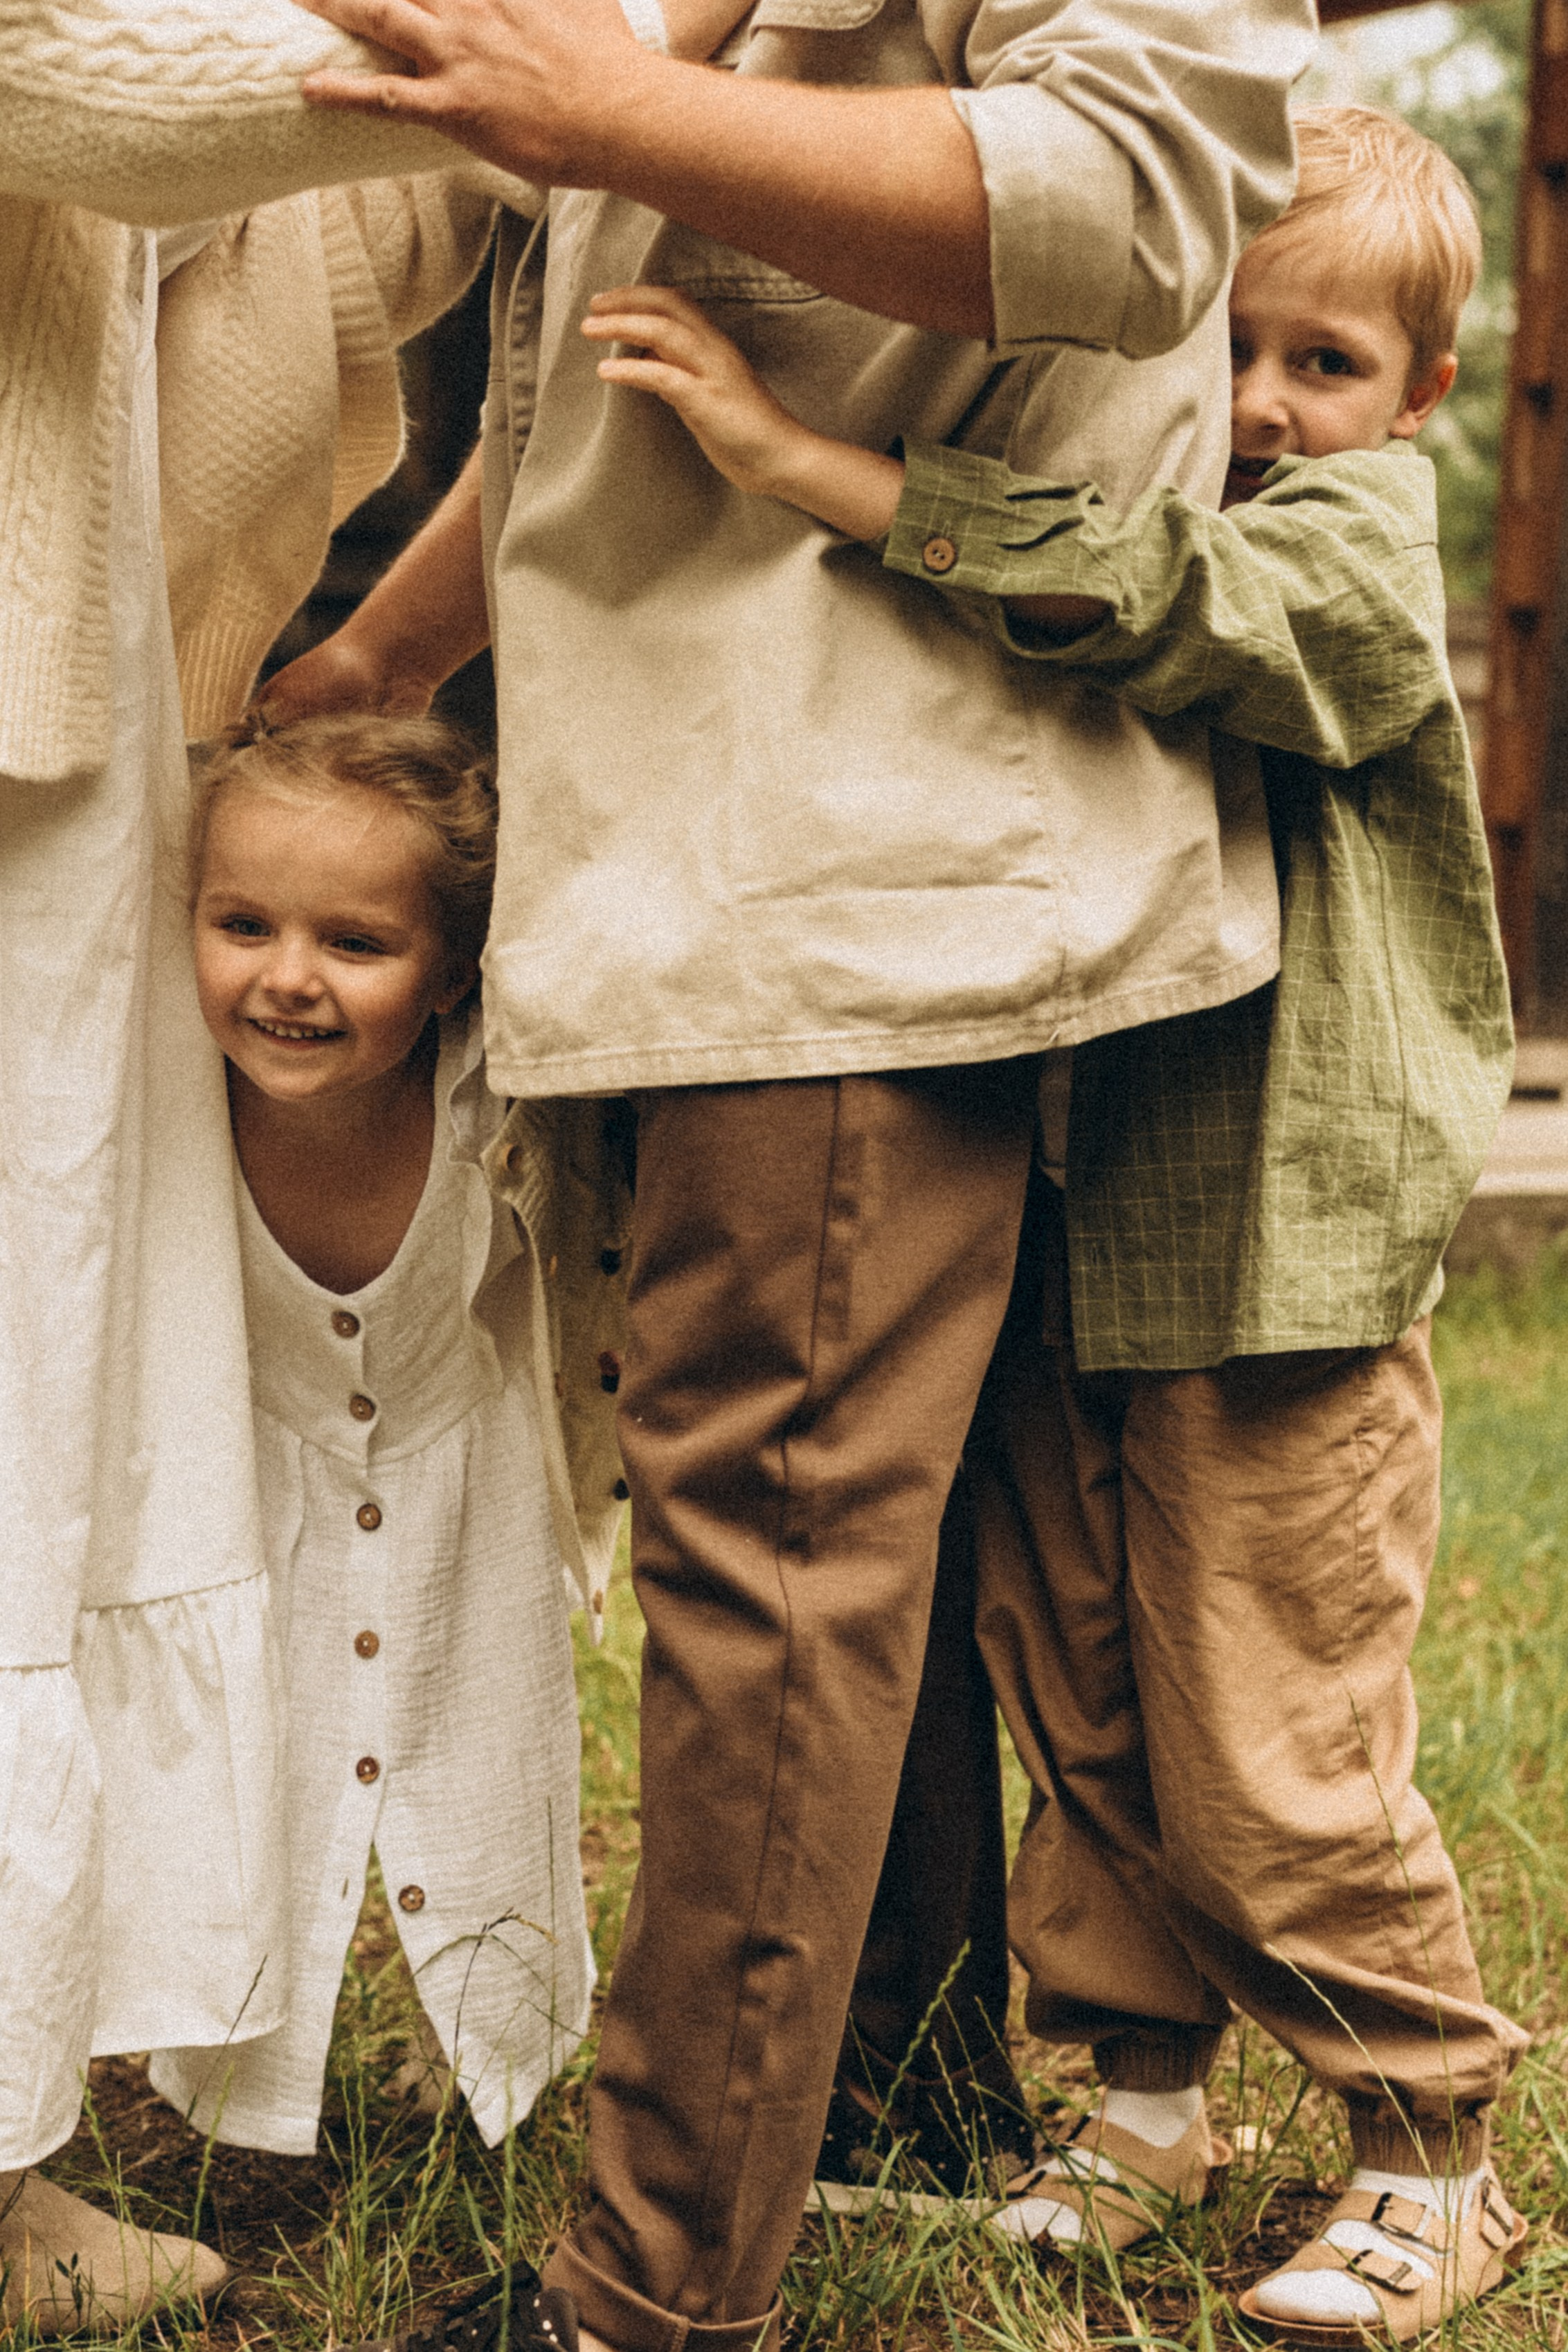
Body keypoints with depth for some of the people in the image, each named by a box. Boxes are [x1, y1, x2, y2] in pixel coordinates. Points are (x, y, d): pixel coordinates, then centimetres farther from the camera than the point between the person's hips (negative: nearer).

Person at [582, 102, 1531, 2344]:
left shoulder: (1351, 559, -8)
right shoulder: (1139, 503, 13)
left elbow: (1131, 593, -29)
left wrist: (799, 455, -35)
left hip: (1282, 1260, -6)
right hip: (1067, 1247, 6)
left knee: (1275, 1760, -1)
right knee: (1082, 1715, 13)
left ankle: (1434, 2152, 18)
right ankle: (1144, 2085, 31)